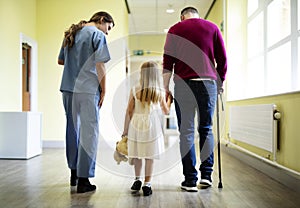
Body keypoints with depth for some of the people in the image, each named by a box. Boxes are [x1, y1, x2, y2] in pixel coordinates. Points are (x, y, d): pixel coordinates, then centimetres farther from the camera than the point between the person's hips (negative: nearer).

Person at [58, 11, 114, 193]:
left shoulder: (70, 33, 18)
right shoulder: (97, 35, -4)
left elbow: (60, 60, 23)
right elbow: (100, 66, -10)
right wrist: (103, 90, -5)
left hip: (68, 88, 7)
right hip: (88, 89, -7)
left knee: (73, 129, 16)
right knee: (89, 132, -2)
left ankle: (74, 173, 26)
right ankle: (83, 179, -3)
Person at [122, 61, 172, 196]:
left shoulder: (134, 90, -3)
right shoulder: (159, 92, -2)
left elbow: (129, 111, 0)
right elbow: (166, 111, 10)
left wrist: (125, 129, 10)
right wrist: (169, 100, 29)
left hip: (135, 124, 1)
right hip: (151, 126, -1)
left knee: (136, 154, 14)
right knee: (149, 156, 4)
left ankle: (137, 180, 27)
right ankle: (147, 184, 7)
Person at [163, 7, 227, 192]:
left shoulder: (175, 29, 12)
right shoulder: (212, 28, 15)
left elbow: (168, 61, 5)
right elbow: (222, 59, 10)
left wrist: (166, 88, 7)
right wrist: (221, 83, 20)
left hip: (183, 83, -1)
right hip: (208, 82, 1)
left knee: (186, 131, 2)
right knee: (206, 129, 13)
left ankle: (190, 180, 3)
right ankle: (206, 174, 10)